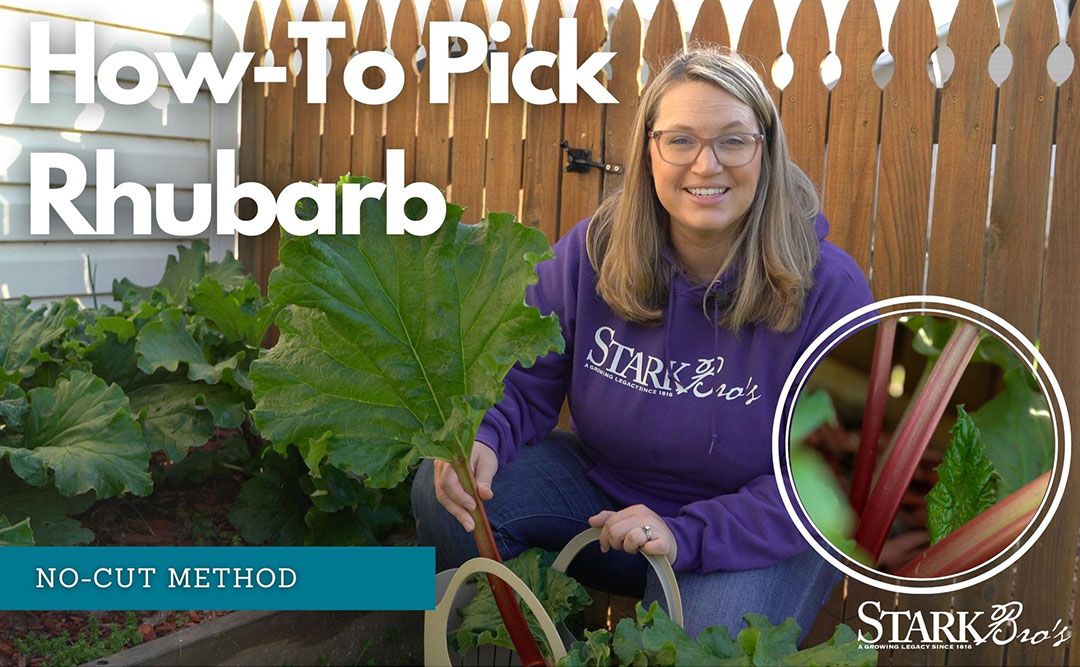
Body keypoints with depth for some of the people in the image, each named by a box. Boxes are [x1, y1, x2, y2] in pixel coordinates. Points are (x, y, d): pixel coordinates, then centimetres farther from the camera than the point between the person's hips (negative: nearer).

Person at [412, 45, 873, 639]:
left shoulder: (828, 288, -20)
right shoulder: (590, 251, -11)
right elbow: (524, 385, -5)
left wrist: (688, 536, -32)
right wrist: (480, 440, -31)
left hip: (761, 533, -3)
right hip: (601, 480, 3)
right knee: (442, 494, -15)